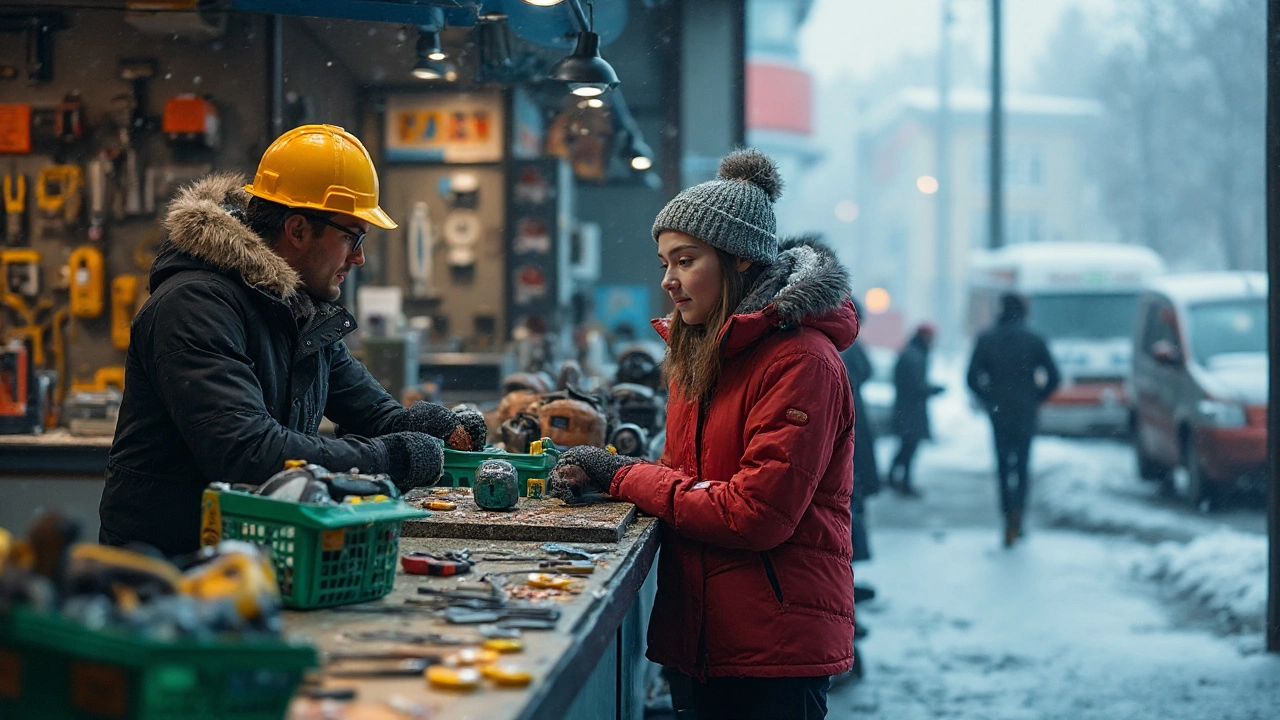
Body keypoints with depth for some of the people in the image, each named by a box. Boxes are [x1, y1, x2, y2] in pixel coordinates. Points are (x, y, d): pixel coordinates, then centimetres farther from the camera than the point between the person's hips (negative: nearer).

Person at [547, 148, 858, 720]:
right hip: (706, 636, 8)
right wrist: (601, 476, -6)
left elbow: (756, 513, -22)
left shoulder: (801, 361, -16)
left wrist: (624, 476, -14)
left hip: (777, 646, -8)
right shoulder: (699, 355, 12)